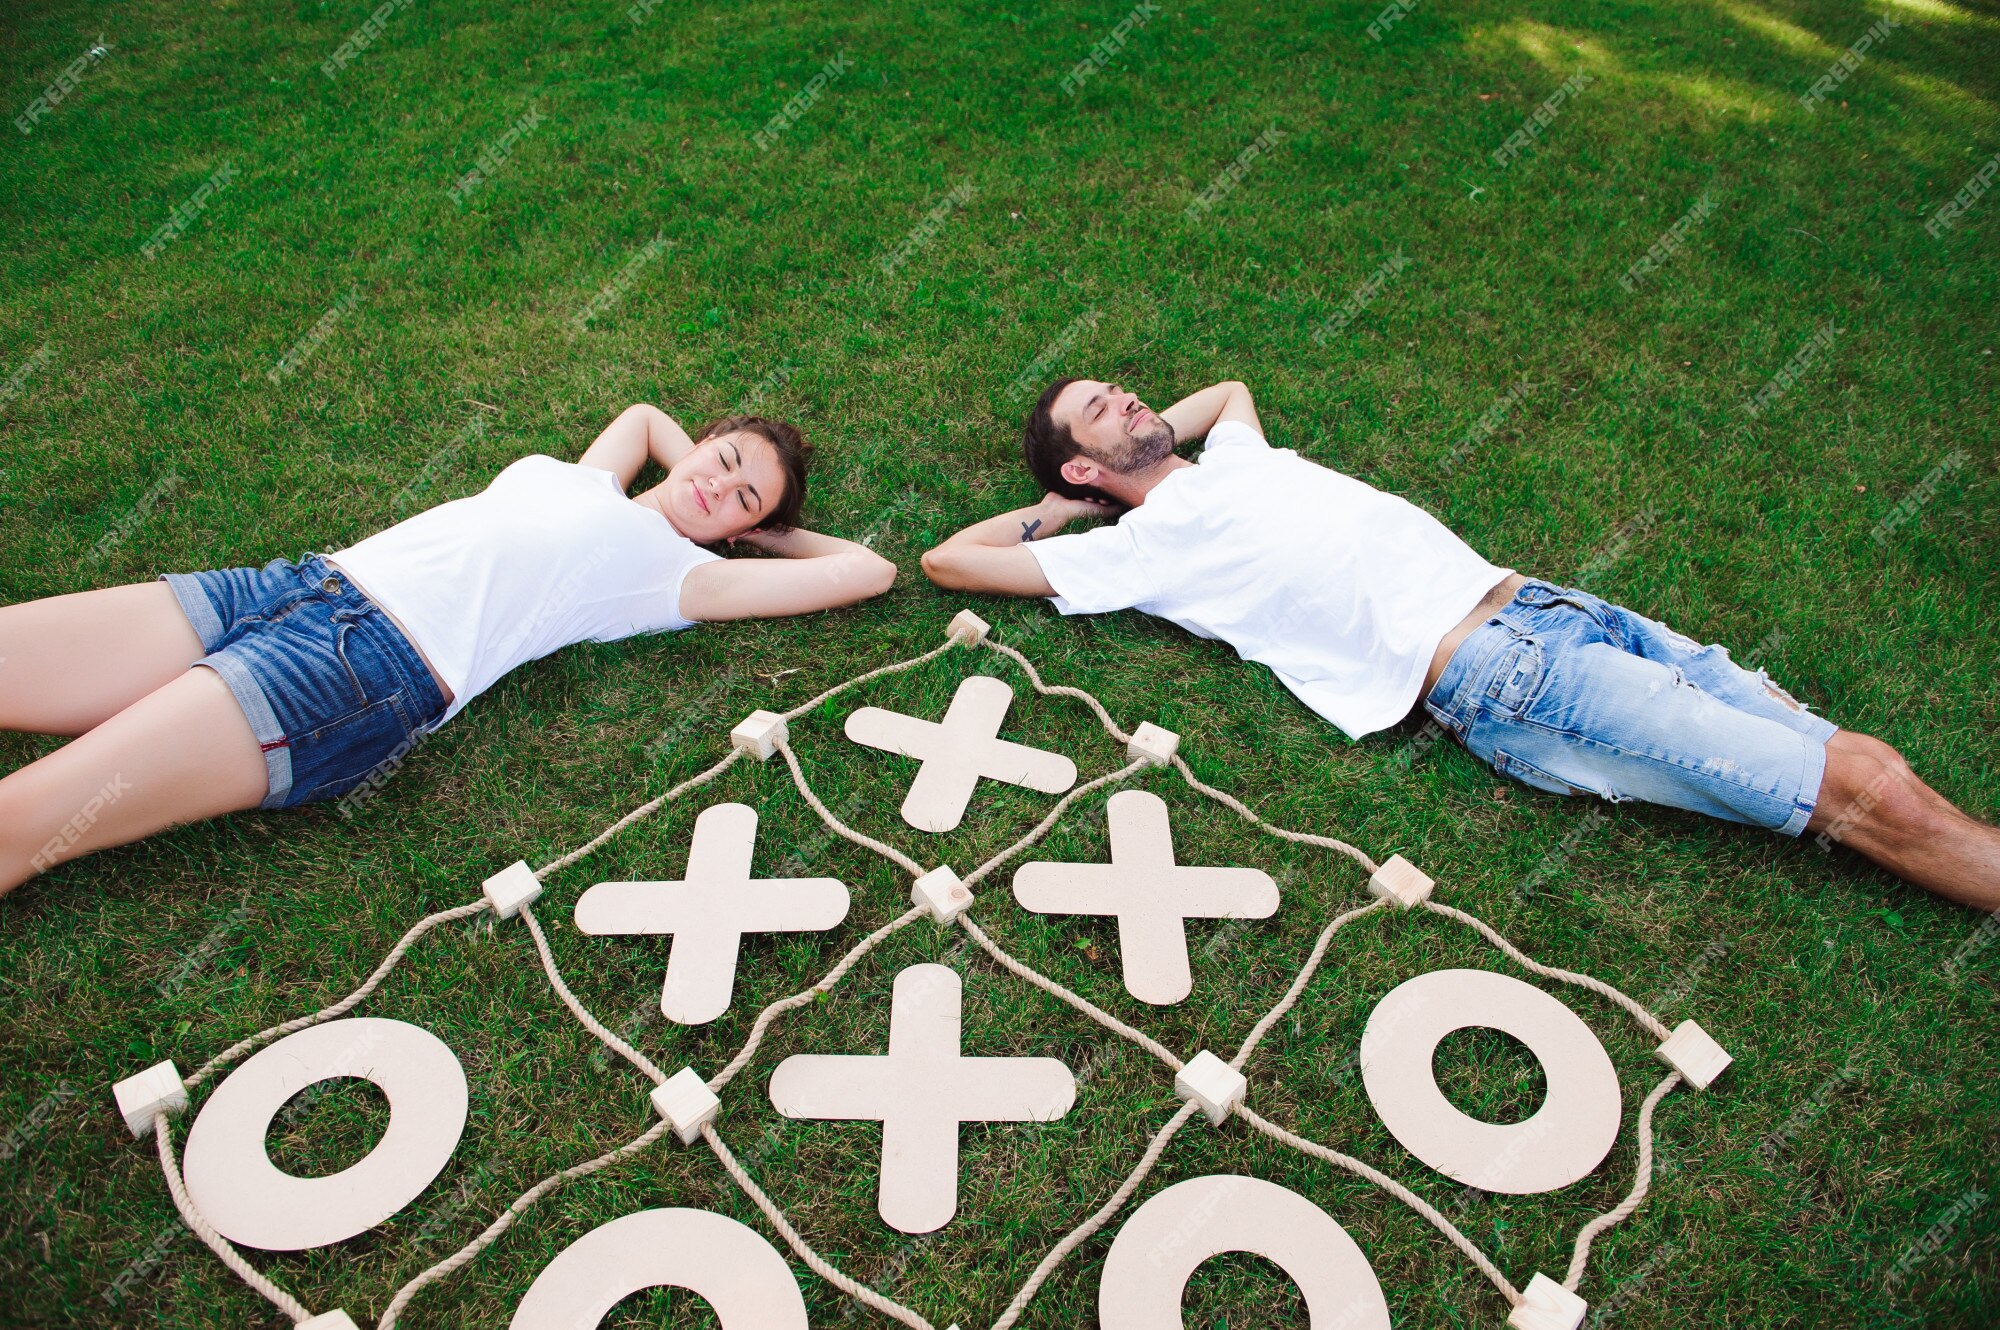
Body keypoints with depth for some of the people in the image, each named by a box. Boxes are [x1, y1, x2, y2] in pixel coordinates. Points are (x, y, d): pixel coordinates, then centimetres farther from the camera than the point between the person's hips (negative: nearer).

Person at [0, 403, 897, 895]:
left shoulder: (684, 573, 6)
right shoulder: (582, 483, 25)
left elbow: (867, 570, 1)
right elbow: (643, 414, 47)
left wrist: (766, 528, 15)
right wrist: (697, 464, 34)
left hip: (376, 664, -7)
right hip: (300, 584, 7)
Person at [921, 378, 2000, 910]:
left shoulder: (1236, 458, 24)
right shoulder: (1138, 546, 3)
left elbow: (1232, 386, 48)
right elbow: (949, 559, 2)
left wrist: (1154, 434, 31)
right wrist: (1060, 506, 13)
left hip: (1531, 600, 8)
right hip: (1497, 675, -8)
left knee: (1852, 760, 0)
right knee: (1866, 794, -12)